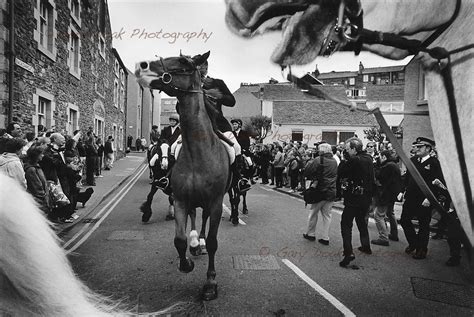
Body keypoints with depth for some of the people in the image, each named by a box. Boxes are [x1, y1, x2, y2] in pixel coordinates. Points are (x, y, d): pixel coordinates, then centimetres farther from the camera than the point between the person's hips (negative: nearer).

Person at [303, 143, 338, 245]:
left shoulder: (318, 161, -14)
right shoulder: (335, 161, 6)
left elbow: (306, 172, -15)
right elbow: (336, 176, 13)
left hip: (321, 191, -5)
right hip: (332, 192, 5)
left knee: (313, 213, 11)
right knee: (327, 215, 12)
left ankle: (311, 234, 22)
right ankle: (325, 238, 15)